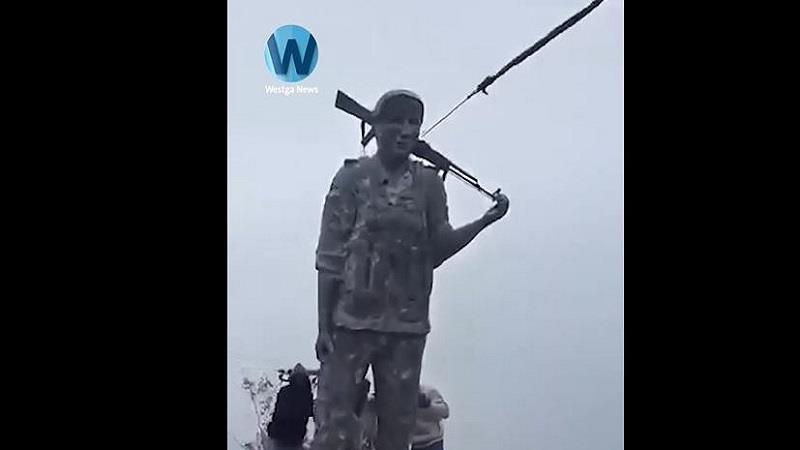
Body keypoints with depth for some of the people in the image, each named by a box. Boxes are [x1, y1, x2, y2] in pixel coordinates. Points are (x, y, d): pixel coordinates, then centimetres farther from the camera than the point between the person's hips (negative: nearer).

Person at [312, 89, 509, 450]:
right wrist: (323, 324, -6)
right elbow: (330, 256, -3)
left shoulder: (429, 183, 5)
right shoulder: (353, 177, -2)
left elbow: (438, 249, 3)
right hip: (351, 319, -2)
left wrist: (484, 221, -11)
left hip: (408, 325, 3)